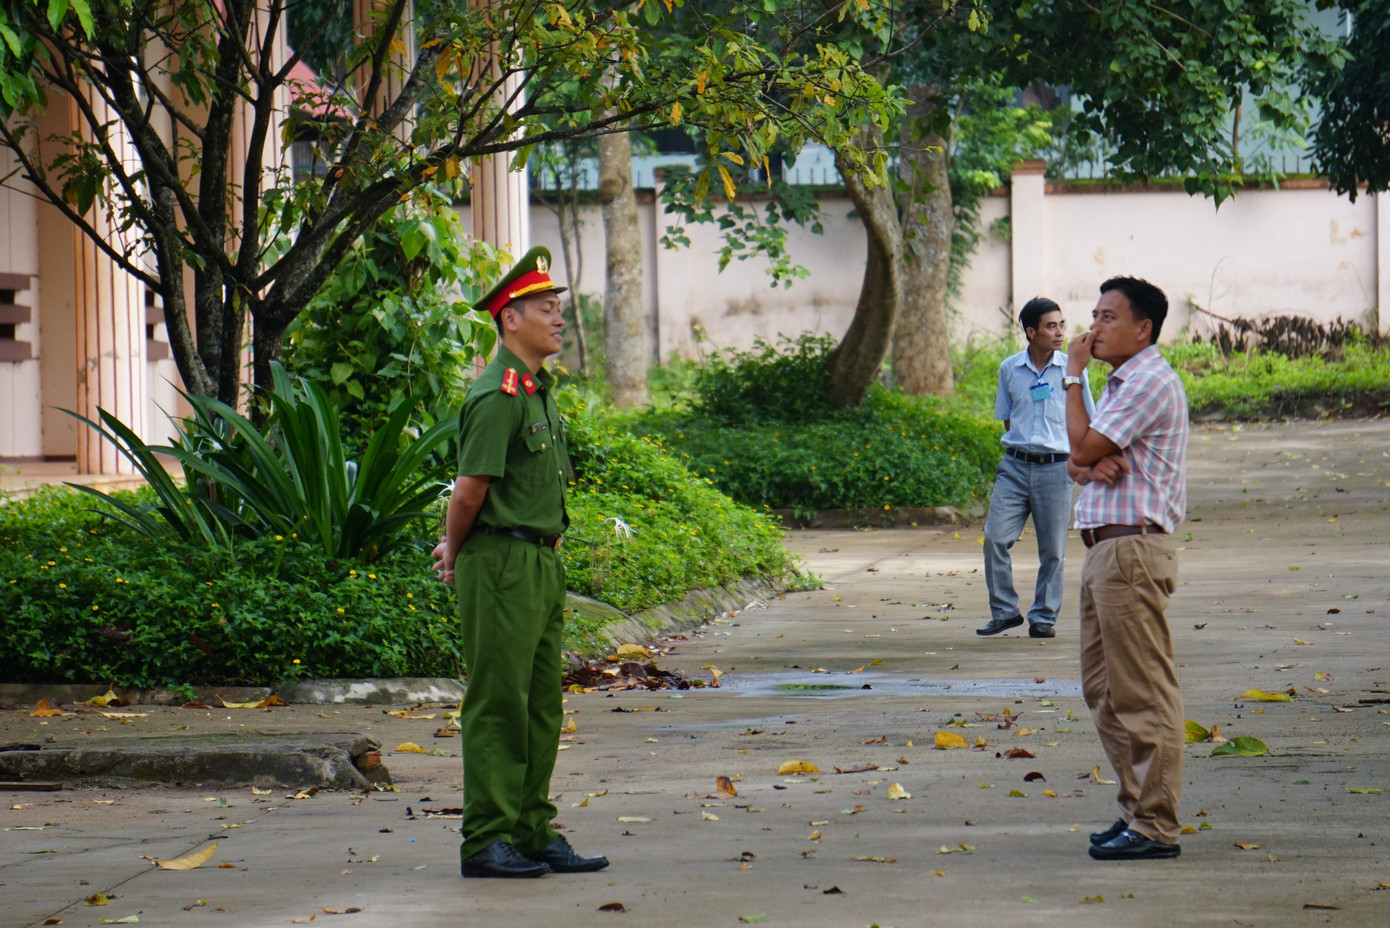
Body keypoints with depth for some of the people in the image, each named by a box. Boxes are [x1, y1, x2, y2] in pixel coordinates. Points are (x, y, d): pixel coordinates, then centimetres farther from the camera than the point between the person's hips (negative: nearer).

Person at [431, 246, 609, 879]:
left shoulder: (541, 392, 17)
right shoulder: (498, 395, -15)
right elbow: (470, 489, -16)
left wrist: (454, 550, 20)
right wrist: (456, 556, -2)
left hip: (542, 562, 9)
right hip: (502, 564, -9)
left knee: (541, 707, 11)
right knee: (498, 706, -7)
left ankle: (533, 833, 16)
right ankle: (486, 842, -4)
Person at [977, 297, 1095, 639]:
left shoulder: (1071, 368, 2)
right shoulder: (1009, 369, 7)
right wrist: (1021, 445, 4)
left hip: (1055, 468, -1)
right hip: (1015, 466, 1)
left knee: (1053, 550, 2)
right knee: (995, 537, -9)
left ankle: (1044, 618, 14)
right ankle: (1004, 611, 4)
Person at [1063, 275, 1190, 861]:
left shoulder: (1151, 382, -12)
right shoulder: (1120, 384, 21)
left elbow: (1083, 447, -15)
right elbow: (1078, 463, 19)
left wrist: (1073, 376, -5)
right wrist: (1091, 466, -4)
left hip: (1133, 549, -11)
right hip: (1104, 549, 11)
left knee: (1142, 693, -9)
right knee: (1104, 690, 13)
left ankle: (1156, 826, -7)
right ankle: (1137, 809, 19)